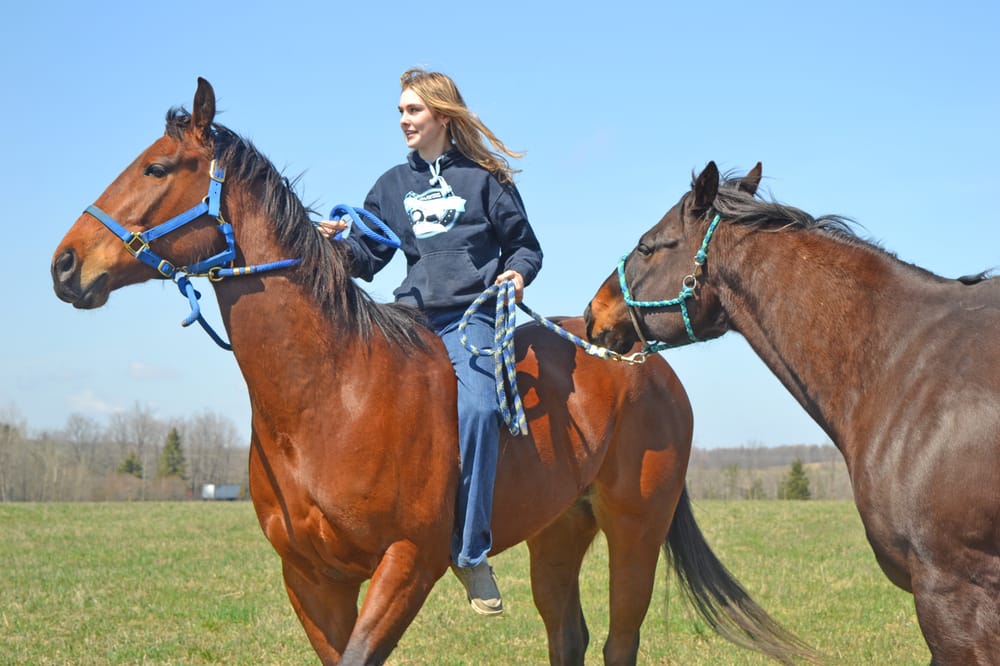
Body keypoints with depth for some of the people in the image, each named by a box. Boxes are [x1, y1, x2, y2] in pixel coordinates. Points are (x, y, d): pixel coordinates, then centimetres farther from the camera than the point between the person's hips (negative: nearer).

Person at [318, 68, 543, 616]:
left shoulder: (484, 178, 9)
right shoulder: (392, 185, 19)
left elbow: (524, 244, 14)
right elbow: (367, 257, 14)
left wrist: (518, 273, -7)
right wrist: (338, 244, -7)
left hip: (470, 317, -4)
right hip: (413, 317, 4)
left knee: (477, 410, -29)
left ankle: (471, 551, -22)